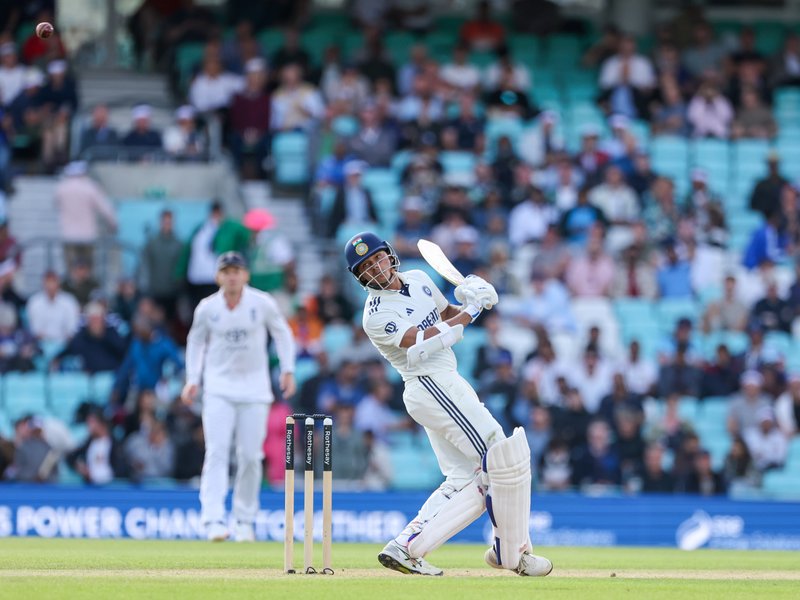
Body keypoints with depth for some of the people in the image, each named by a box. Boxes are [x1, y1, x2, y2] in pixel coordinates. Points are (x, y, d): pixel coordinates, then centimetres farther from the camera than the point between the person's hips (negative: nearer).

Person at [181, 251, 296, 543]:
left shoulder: (262, 303, -7)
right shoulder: (207, 308, -4)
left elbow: (282, 333, 6)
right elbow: (196, 341, 9)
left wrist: (287, 370, -2)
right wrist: (192, 380, 2)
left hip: (254, 385, 0)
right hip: (218, 385, 0)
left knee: (250, 455, 1)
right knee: (217, 451, -12)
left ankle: (244, 521, 15)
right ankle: (213, 519, -20)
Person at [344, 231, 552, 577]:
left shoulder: (419, 280, 12)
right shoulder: (377, 316, -13)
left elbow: (448, 314, 24)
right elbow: (426, 339, -23)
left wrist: (470, 301, 2)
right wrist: (472, 309, -16)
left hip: (448, 384, 9)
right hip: (430, 385, -9)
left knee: (466, 480, 6)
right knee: (503, 456, -11)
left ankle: (405, 548, 1)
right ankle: (514, 555, -5)